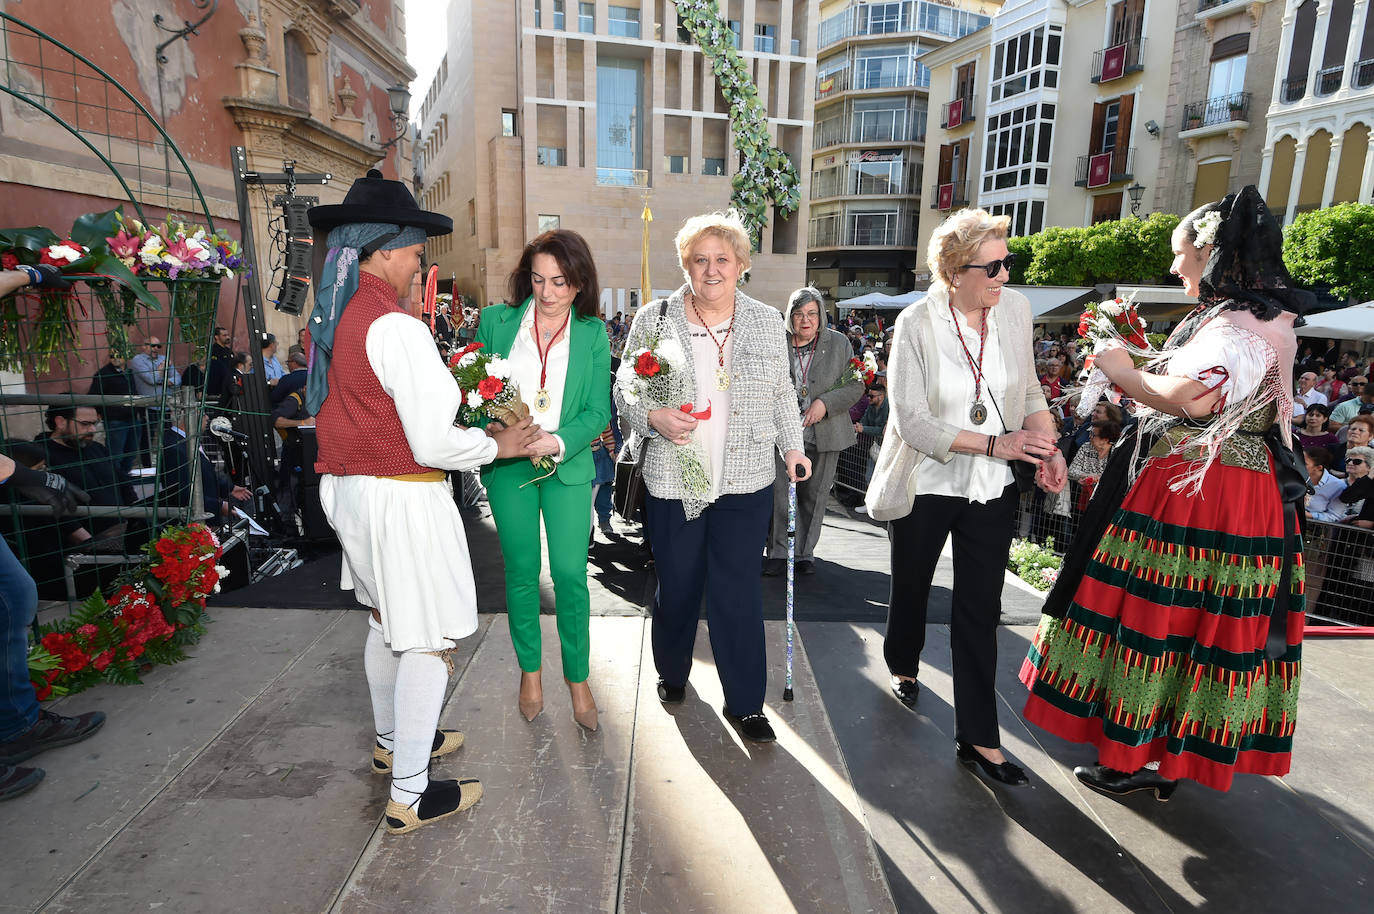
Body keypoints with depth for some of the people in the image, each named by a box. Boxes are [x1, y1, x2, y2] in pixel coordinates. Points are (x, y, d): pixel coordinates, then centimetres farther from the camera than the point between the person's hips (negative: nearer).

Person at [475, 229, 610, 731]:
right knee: (521, 572, 11)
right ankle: (530, 669, 32)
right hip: (506, 464, 1)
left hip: (568, 466, -1)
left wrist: (556, 441, -21)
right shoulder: (496, 321, 0)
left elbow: (598, 411, -4)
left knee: (570, 573, 0)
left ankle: (578, 678, 20)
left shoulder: (593, 334, -2)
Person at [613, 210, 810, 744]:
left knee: (739, 589, 3)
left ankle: (745, 703, 18)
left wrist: (792, 446, 8)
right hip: (673, 479, 0)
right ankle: (672, 671, 38)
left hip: (746, 481, 1)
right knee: (677, 584, 12)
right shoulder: (654, 319, 0)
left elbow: (781, 393, 15)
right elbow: (624, 389, 3)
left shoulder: (767, 321, 6)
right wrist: (654, 416, -16)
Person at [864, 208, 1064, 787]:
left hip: (992, 490, 2)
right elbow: (911, 420, -20)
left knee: (980, 610, 5)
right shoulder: (917, 323, -15)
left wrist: (1048, 445, -9)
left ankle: (978, 738, 17)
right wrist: (995, 444, -25)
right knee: (911, 590, 19)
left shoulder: (1014, 309, -4)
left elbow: (1029, 390, 8)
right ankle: (903, 667, 50)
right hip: (925, 487, -2)